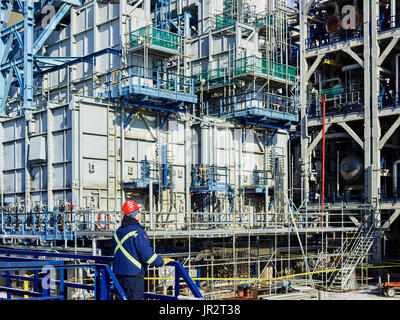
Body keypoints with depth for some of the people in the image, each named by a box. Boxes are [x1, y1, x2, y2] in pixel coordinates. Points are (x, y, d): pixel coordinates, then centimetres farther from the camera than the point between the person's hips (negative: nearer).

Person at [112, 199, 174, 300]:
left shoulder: (118, 231, 10)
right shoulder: (137, 231, -16)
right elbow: (146, 253, -19)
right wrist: (162, 262, -6)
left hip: (118, 273, 8)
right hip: (134, 274, -8)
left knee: (120, 297, 13)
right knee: (134, 298, -3)